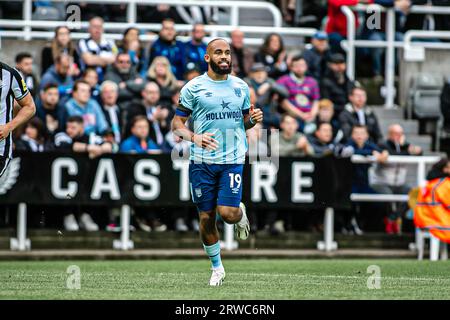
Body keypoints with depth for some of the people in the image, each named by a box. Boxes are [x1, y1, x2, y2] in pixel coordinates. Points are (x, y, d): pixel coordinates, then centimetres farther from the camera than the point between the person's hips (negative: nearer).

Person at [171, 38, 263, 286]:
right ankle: (216, 267, 22)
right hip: (202, 161, -1)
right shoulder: (193, 88, -1)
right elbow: (177, 124, 1)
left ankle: (241, 213, 24)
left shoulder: (241, 87, 10)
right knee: (206, 217, 4)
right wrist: (194, 137, -18)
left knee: (228, 213, -13)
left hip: (233, 160, 1)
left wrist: (253, 119, -2)